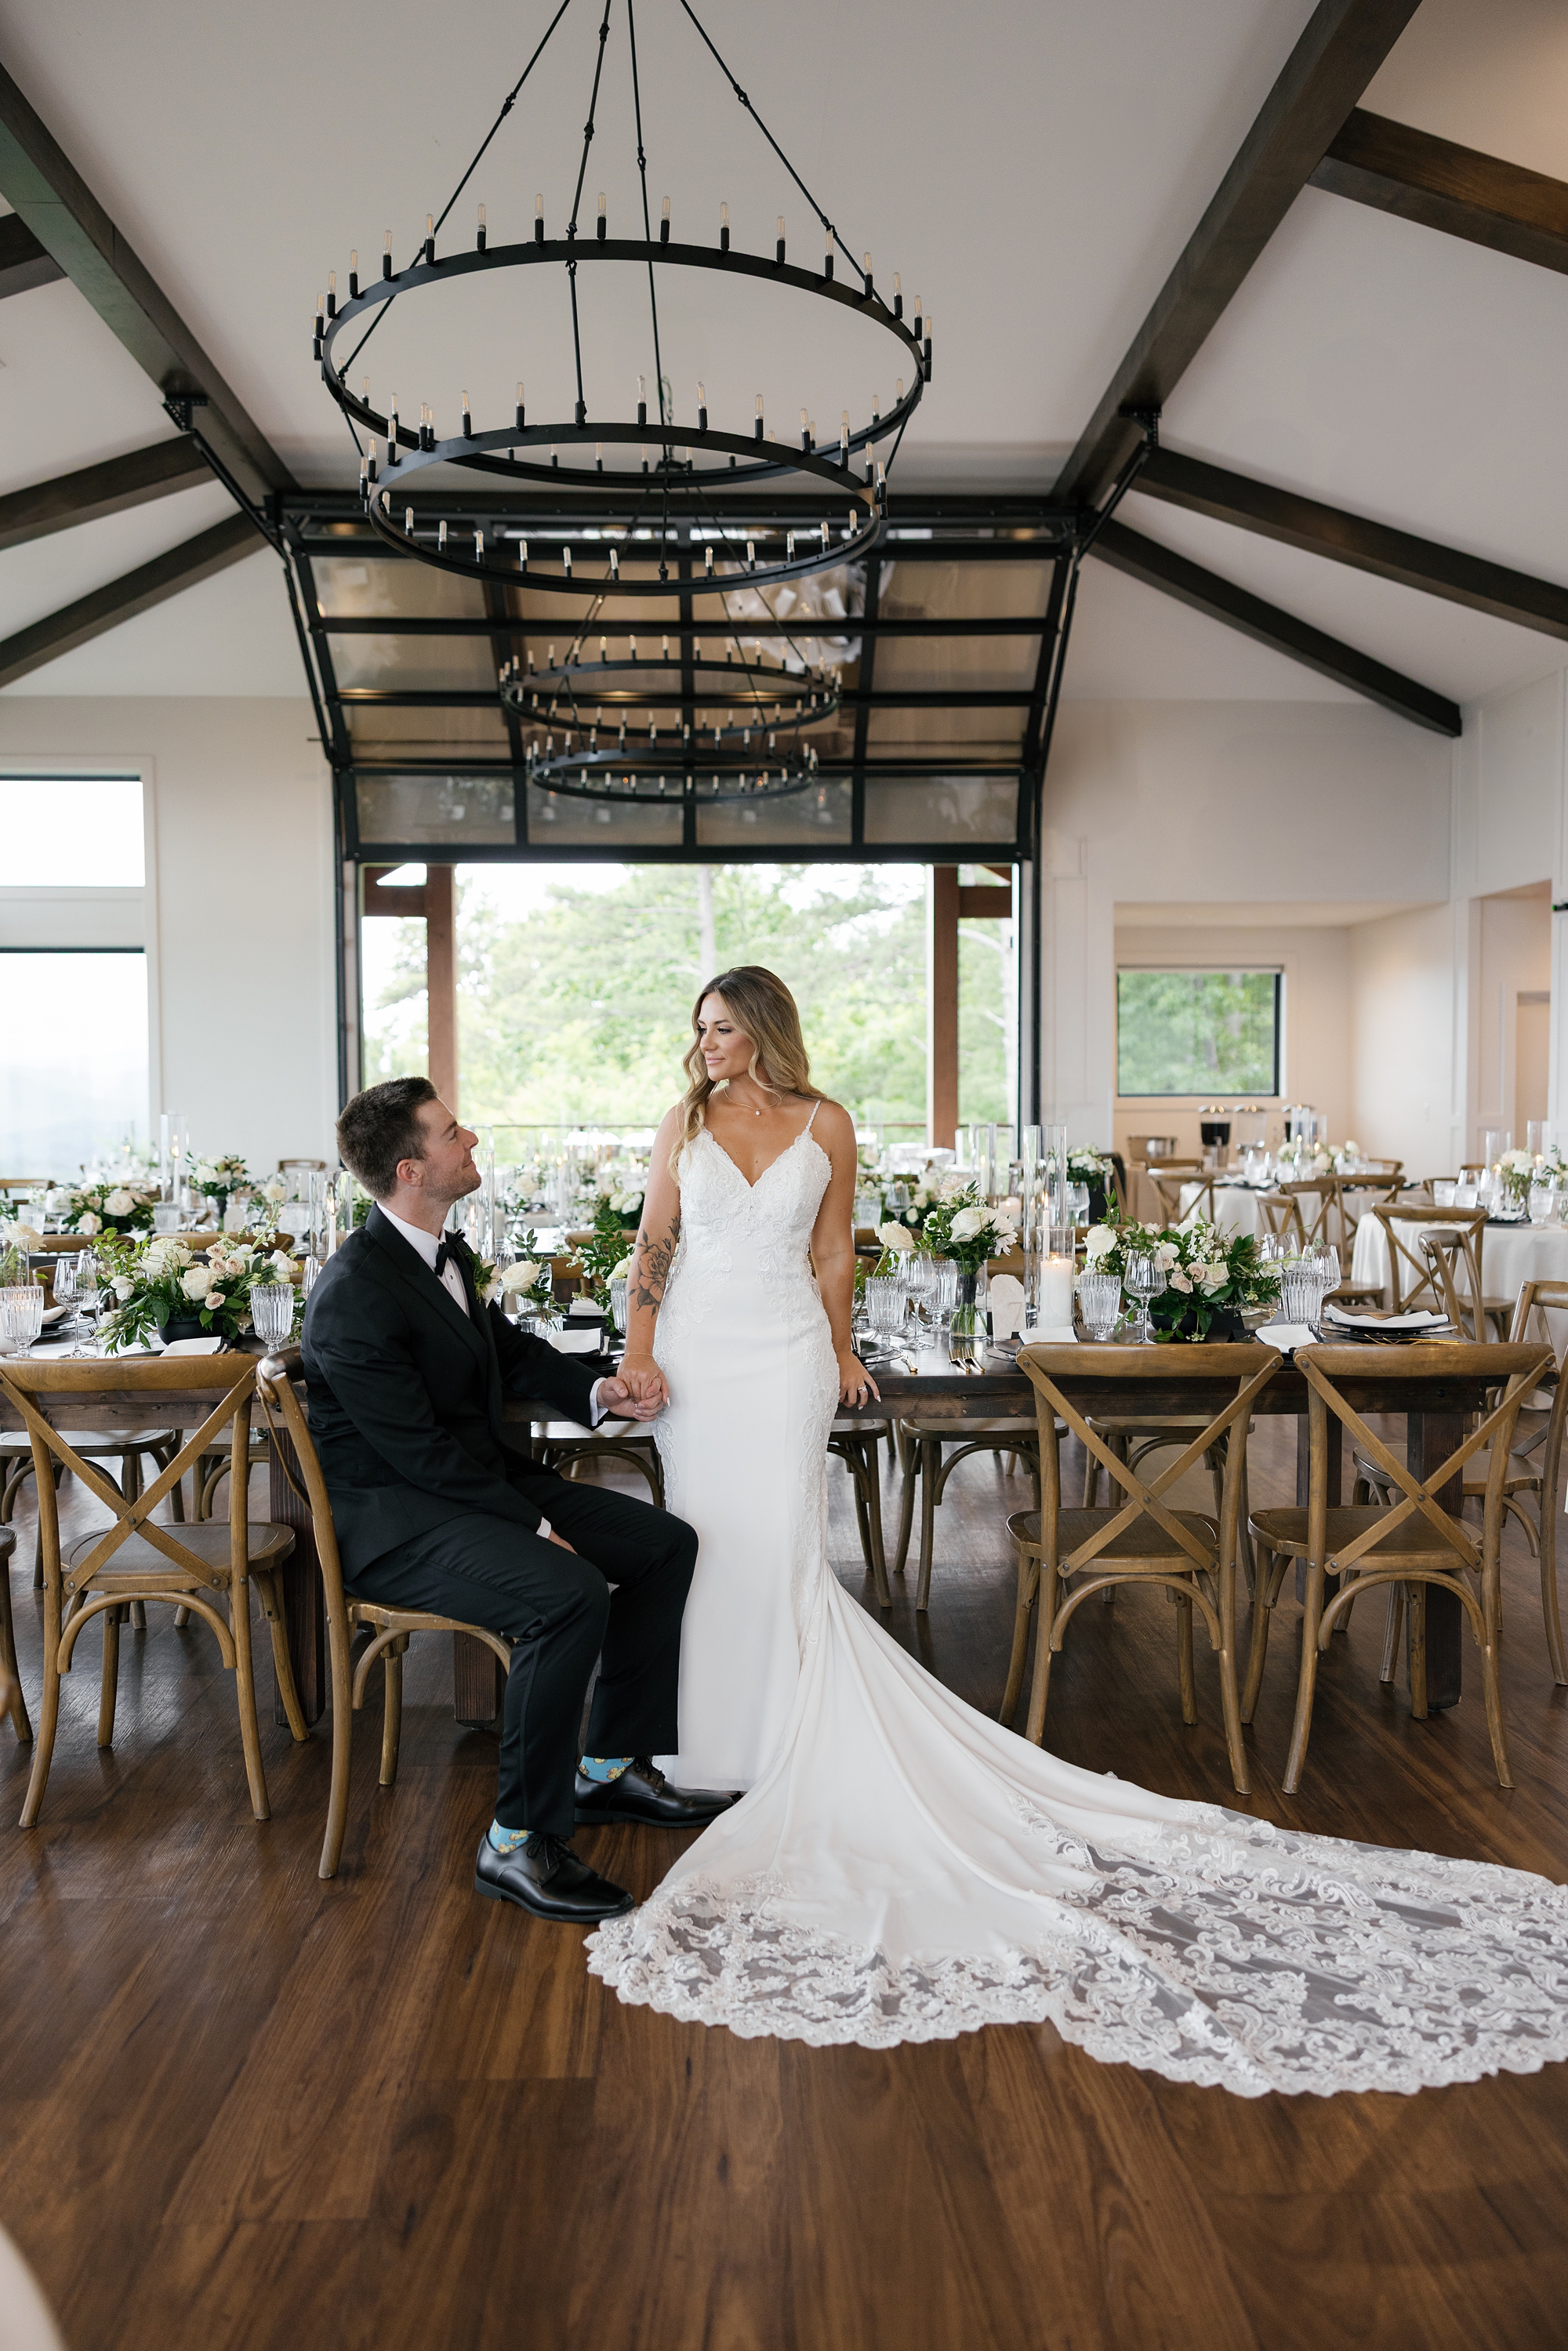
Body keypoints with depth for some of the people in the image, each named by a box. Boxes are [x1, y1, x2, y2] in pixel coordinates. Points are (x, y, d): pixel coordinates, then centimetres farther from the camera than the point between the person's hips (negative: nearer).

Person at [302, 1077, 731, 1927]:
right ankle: (520, 1841, -16)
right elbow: (419, 1449, -22)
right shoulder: (355, 1293, -22)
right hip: (394, 1521, -10)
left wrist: (594, 1390, 1)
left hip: (478, 1482, 10)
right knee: (570, 1594, -32)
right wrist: (533, 1524, -19)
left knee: (666, 1543, 5)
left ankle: (611, 1765, 17)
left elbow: (509, 1348, 19)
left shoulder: (443, 1250, 7)